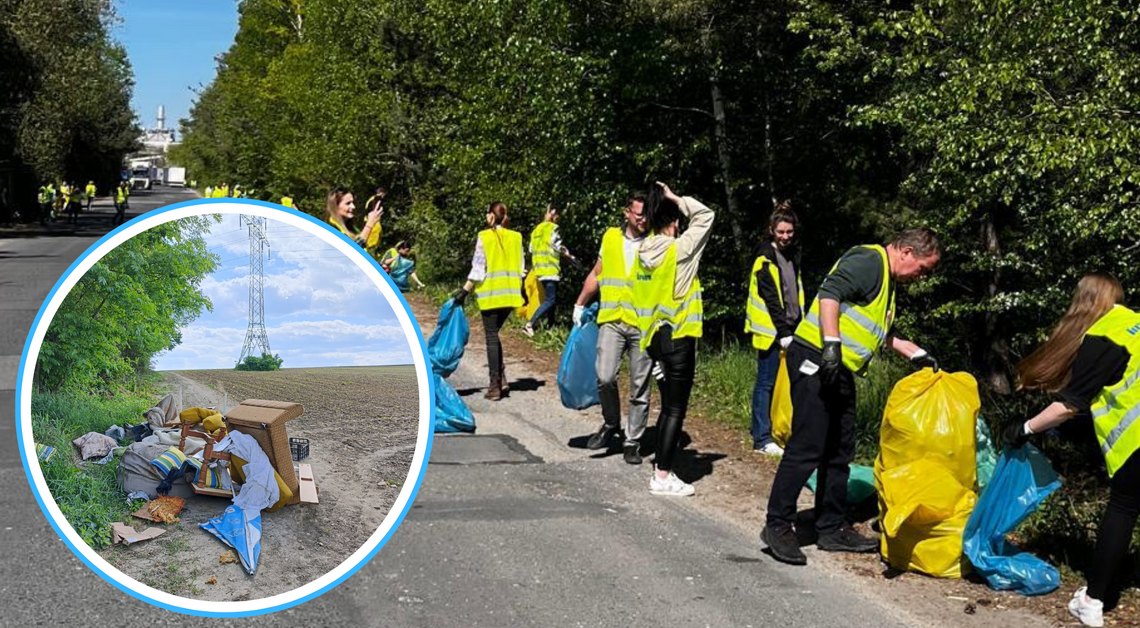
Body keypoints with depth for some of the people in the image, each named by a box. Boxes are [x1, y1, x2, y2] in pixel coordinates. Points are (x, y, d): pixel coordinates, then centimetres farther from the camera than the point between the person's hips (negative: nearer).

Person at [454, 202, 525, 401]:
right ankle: (501, 379, 7)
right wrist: (523, 291, 21)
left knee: (491, 336, 1)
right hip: (510, 293, 5)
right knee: (494, 334, 17)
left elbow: (478, 269, -9)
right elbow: (521, 268, 10)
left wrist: (465, 291, -3)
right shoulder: (516, 237, 6)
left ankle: (495, 386, 0)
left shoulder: (484, 237, -7)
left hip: (490, 293, -5)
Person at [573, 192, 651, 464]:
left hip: (644, 325, -2)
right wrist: (580, 305, 21)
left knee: (639, 388, 4)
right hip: (612, 320, 2)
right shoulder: (611, 237, 10)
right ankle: (611, 423, 14)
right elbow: (596, 274, 22)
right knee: (604, 377, -13)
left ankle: (632, 443, 17)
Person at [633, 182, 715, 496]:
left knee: (668, 407, 17)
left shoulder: (643, 252, 4)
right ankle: (663, 476, -1)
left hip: (654, 337, 7)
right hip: (678, 338, -7)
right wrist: (676, 199, 1)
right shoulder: (678, 249, -13)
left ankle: (661, 468, 21)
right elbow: (705, 215, -3)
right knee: (676, 409, -2)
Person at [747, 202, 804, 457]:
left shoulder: (793, 255, 15)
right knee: (766, 383, -4)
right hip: (771, 331, -7)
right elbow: (771, 300, -15)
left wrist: (798, 327, 15)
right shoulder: (765, 259, -9)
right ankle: (762, 439, -1)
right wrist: (783, 334, -18)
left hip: (789, 330, 7)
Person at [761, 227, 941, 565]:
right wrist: (832, 344, -30)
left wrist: (917, 354, 28)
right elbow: (829, 295, -23)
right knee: (806, 448, -11)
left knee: (839, 453, 13)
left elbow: (880, 332, 34)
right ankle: (778, 526, -4)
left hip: (839, 371, 11)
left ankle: (832, 528, 21)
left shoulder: (888, 282, 23)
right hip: (816, 361, -11)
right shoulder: (869, 261, -10)